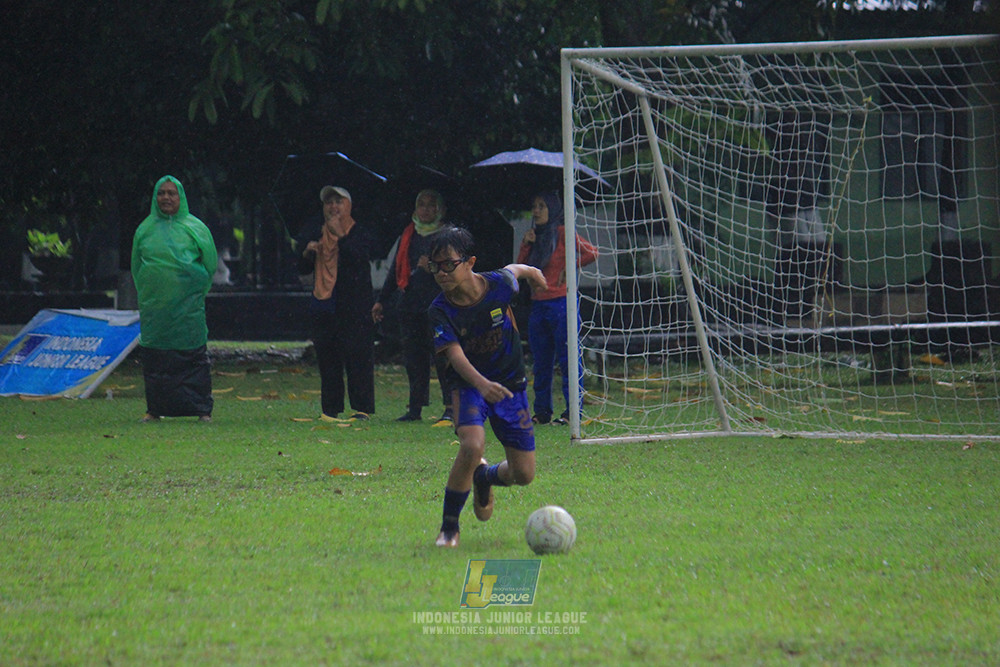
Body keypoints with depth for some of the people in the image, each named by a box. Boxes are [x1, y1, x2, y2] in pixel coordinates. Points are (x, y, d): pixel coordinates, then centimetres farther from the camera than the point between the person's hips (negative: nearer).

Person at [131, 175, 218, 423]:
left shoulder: (194, 228, 3)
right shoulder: (146, 229, 10)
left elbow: (211, 263, 8)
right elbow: (136, 266, 18)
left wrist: (195, 293, 8)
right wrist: (146, 295, 12)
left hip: (187, 307, -2)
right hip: (154, 307, 2)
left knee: (194, 356, -4)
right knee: (155, 358, 1)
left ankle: (202, 410, 1)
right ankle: (155, 409, 8)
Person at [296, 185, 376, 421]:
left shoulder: (359, 234, 1)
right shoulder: (315, 233, 15)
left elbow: (360, 258, -17)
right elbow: (302, 269, 15)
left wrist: (340, 236, -22)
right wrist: (307, 253, -6)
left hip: (354, 306, -4)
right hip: (323, 305, 5)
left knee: (358, 356, -7)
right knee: (326, 358, 5)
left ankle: (362, 408, -6)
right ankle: (330, 408, 10)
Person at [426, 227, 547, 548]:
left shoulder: (498, 285, -15)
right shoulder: (440, 311, -19)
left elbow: (515, 270, 9)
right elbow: (454, 354, -29)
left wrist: (532, 272, 33)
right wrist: (482, 384, -48)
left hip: (510, 383, 2)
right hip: (468, 385, -2)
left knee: (523, 474, 1)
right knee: (472, 445, -31)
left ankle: (483, 478, 38)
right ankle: (449, 527, -14)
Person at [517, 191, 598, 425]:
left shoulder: (562, 233, -5)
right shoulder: (536, 236, 16)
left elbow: (591, 253, -13)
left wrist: (569, 268, -9)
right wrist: (526, 245, 1)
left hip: (560, 302, -8)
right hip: (538, 306, 8)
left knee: (567, 359, -7)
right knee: (540, 362, 9)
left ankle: (573, 411, -6)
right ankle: (542, 411, 15)